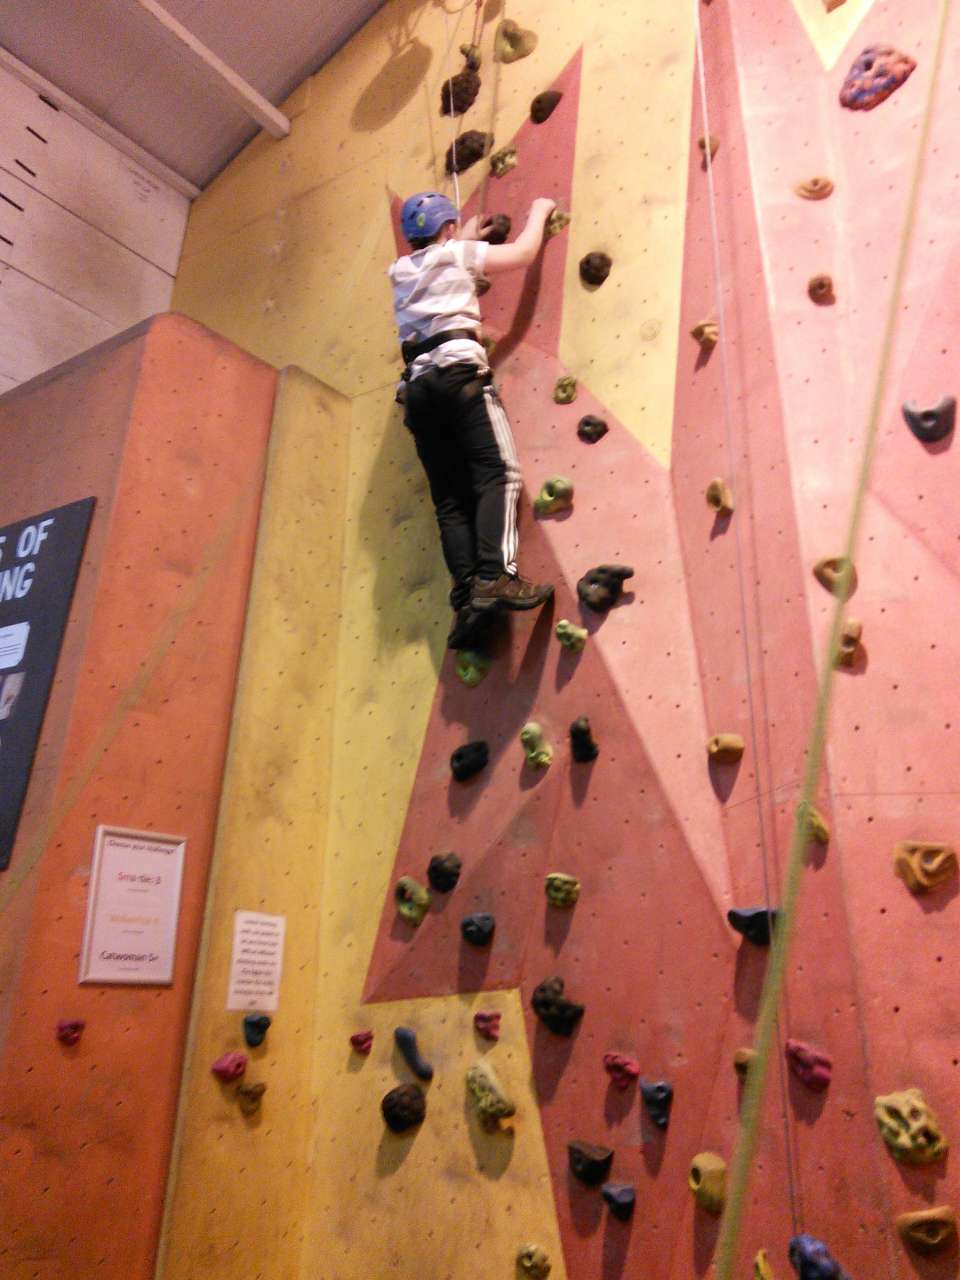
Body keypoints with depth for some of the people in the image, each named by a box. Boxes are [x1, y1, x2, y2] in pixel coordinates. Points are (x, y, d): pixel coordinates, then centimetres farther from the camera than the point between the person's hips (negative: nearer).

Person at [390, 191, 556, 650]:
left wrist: (466, 239, 60)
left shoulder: (401, 271, 29)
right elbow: (523, 252, 14)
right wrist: (539, 211, 31)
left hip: (417, 384, 6)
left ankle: (466, 599, -15)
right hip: (458, 370, -6)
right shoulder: (454, 254, 13)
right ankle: (495, 577, -34)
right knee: (497, 473, -16)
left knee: (450, 498, -2)